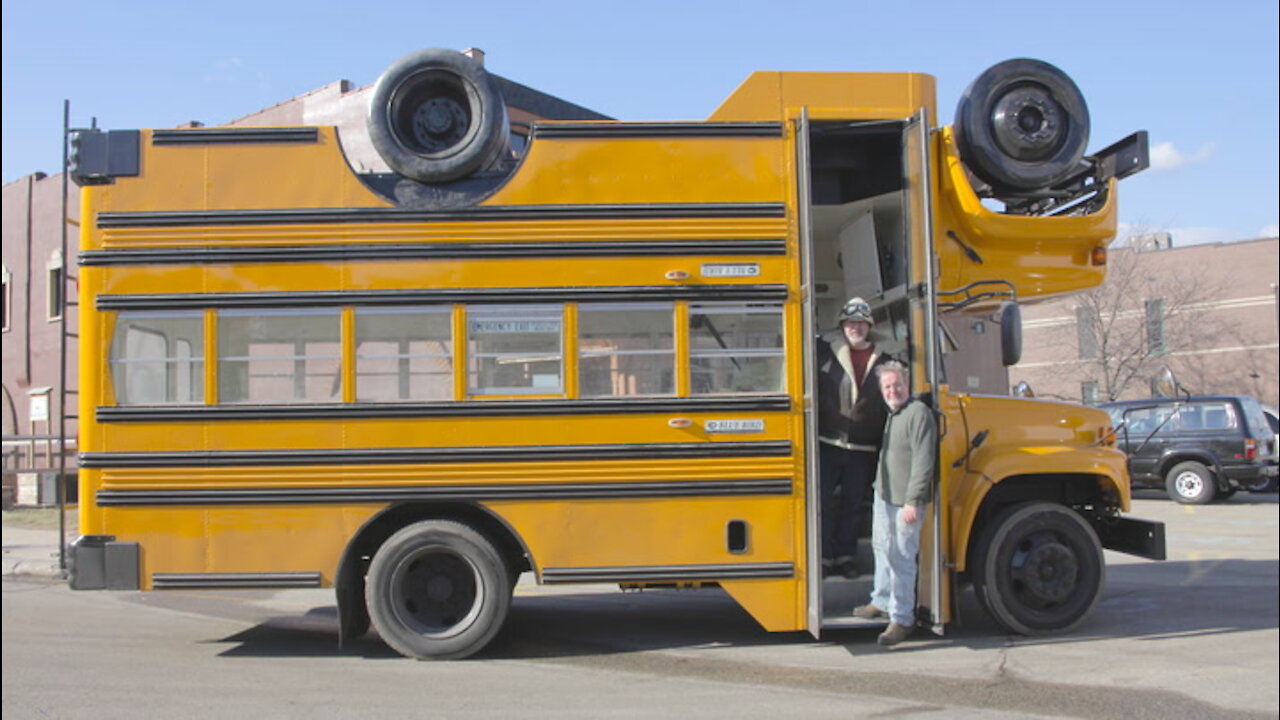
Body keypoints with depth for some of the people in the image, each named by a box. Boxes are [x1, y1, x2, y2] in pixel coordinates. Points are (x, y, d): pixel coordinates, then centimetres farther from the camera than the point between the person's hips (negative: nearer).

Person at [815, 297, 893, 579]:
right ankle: (822, 557, 11)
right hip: (827, 442, -2)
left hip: (863, 448, 2)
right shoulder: (825, 351, -2)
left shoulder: (881, 360, 6)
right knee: (823, 501, 1)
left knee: (853, 503, 11)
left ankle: (845, 556, 23)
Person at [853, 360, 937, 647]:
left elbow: (923, 462, -22)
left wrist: (912, 502, -24)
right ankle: (882, 602, 36)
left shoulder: (918, 413, -18)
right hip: (883, 494, 10)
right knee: (882, 548, 20)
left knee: (901, 557, -5)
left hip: (905, 502, -9)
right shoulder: (891, 414, 11)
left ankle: (902, 619, 3)